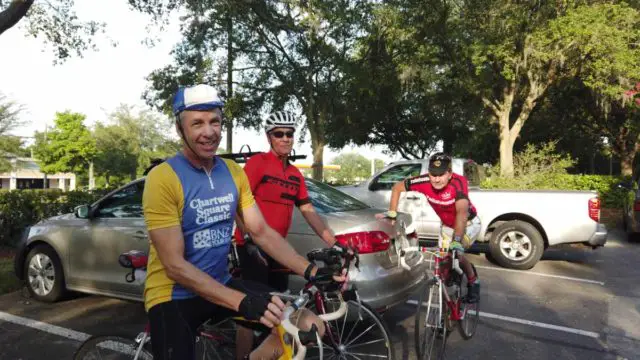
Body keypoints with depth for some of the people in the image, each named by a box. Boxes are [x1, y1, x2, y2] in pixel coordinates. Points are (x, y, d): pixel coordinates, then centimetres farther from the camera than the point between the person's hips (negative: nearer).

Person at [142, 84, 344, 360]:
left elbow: (262, 232, 2)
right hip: (174, 296, -5)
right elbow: (175, 265, -21)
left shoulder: (234, 173, 2)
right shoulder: (162, 178, -17)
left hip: (222, 285, 5)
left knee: (309, 325, -7)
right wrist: (242, 302, -30)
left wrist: (310, 271, -11)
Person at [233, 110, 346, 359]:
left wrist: (334, 242, 4)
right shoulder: (257, 163, -9)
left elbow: (308, 211, 9)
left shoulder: (295, 174, 12)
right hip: (253, 246, -7)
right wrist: (249, 240, -23)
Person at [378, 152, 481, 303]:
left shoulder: (458, 182, -38)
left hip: (468, 223, -5)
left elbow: (462, 212, -48)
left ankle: (473, 282, 5)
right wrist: (392, 212, -20)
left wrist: (456, 241, -57)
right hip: (446, 225, 5)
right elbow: (397, 187, -14)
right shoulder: (424, 181, -28)